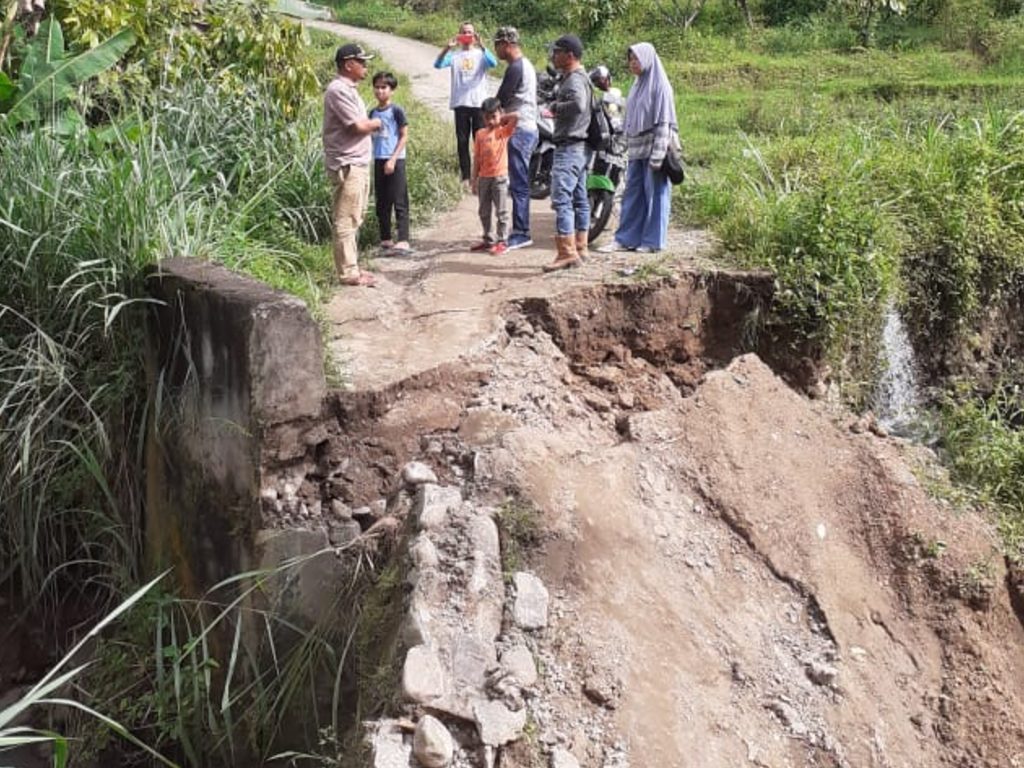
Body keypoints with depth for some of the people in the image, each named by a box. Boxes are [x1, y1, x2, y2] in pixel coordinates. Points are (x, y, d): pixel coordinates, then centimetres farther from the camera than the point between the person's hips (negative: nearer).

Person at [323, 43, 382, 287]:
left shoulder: (348, 89, 17)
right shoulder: (338, 90, -16)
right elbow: (358, 125, -20)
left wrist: (369, 124, 1)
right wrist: (375, 123, -2)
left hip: (358, 162, 11)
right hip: (347, 164, -11)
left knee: (354, 219, 15)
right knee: (346, 220, -6)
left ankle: (352, 267, 22)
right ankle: (348, 273, -2)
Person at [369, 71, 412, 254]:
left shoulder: (396, 110, -6)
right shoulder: (373, 112, 11)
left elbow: (404, 136, -8)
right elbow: (372, 136, 16)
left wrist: (393, 159, -14)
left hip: (395, 160, -6)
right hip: (378, 160, 6)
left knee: (400, 202, -6)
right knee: (382, 203, 10)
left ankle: (403, 241, -8)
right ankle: (385, 239, 18)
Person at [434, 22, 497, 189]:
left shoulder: (481, 54, 6)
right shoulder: (454, 55, 7)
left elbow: (493, 63, -15)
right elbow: (437, 64, -10)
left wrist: (481, 45, -27)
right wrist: (447, 48, -24)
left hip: (479, 103, -1)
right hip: (460, 104, 1)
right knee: (462, 141, 3)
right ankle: (465, 177, 9)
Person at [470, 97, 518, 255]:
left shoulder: (504, 131, -4)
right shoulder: (480, 134, 7)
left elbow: (516, 117, -20)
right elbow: (477, 157, 8)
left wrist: (501, 119, -4)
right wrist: (474, 179, 6)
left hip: (500, 177, -5)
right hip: (484, 177, 5)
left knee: (501, 211, 0)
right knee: (484, 212, 12)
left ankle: (502, 241, 4)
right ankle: (487, 239, 23)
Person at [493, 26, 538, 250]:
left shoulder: (515, 68, -14)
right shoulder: (526, 64, 18)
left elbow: (501, 99, -13)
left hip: (519, 131, -10)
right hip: (528, 128, 10)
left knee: (518, 185, -8)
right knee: (520, 184, 13)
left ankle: (521, 234, -7)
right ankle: (520, 232, 17)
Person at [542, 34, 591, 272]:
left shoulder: (575, 80, -14)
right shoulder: (575, 78, 18)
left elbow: (578, 104, -33)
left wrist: (556, 107, -17)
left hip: (570, 147, -11)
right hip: (579, 146, 11)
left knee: (561, 198, -15)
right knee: (579, 199, 13)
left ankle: (567, 252, -18)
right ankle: (580, 248, 20)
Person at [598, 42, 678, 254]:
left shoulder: (660, 86, -9)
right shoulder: (638, 85, 14)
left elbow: (663, 123, -14)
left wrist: (657, 155, -19)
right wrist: (628, 144, 13)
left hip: (653, 147, -7)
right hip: (636, 149, 8)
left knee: (654, 193, 0)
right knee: (632, 193, 7)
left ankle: (653, 241, 7)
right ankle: (626, 239, 12)